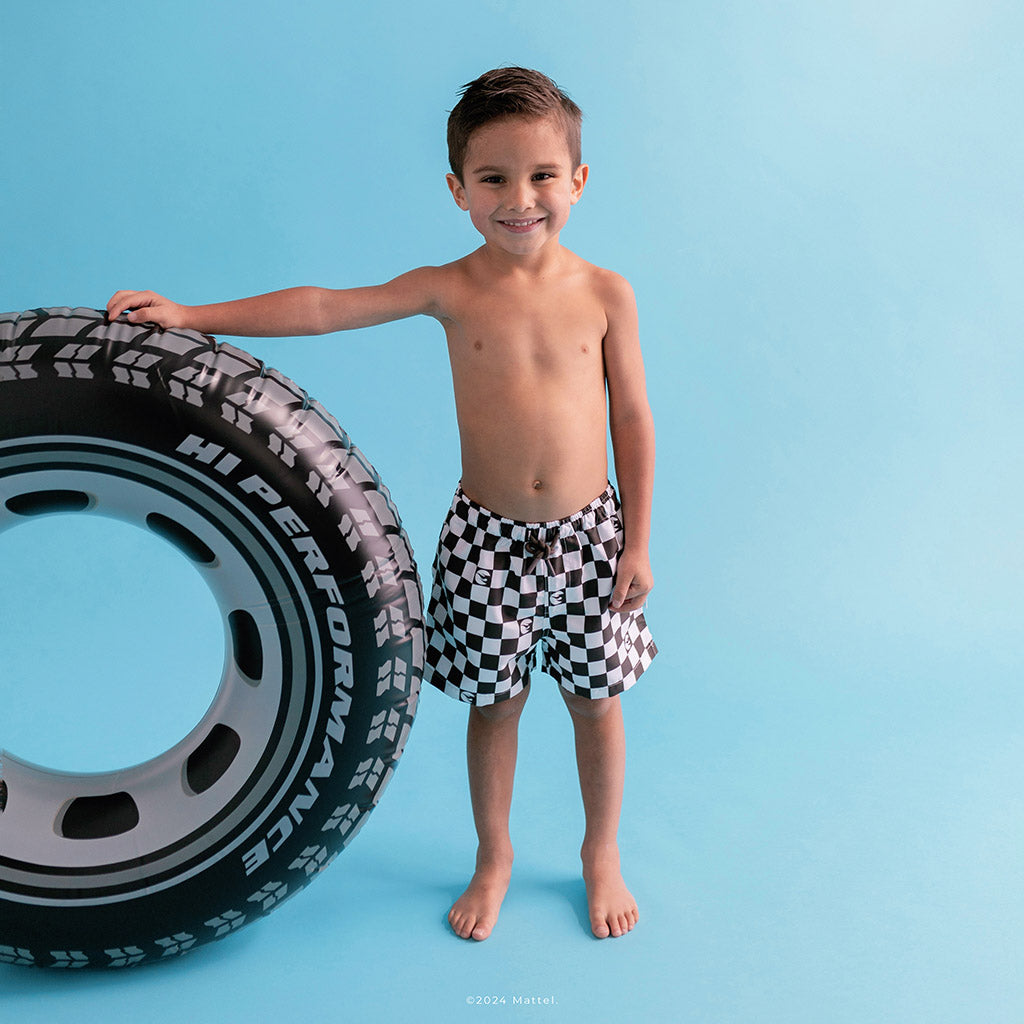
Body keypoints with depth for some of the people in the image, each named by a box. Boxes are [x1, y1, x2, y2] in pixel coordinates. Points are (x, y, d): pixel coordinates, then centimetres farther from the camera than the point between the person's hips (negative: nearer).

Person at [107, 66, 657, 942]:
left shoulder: (605, 293, -5)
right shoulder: (451, 289, -6)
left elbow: (633, 420, -1)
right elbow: (324, 307, -10)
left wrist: (639, 541, -1)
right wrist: (191, 316, -15)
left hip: (590, 532, 0)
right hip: (487, 534, 0)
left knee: (596, 699, 12)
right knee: (494, 702, 12)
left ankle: (603, 855, 36)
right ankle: (493, 859, 35)